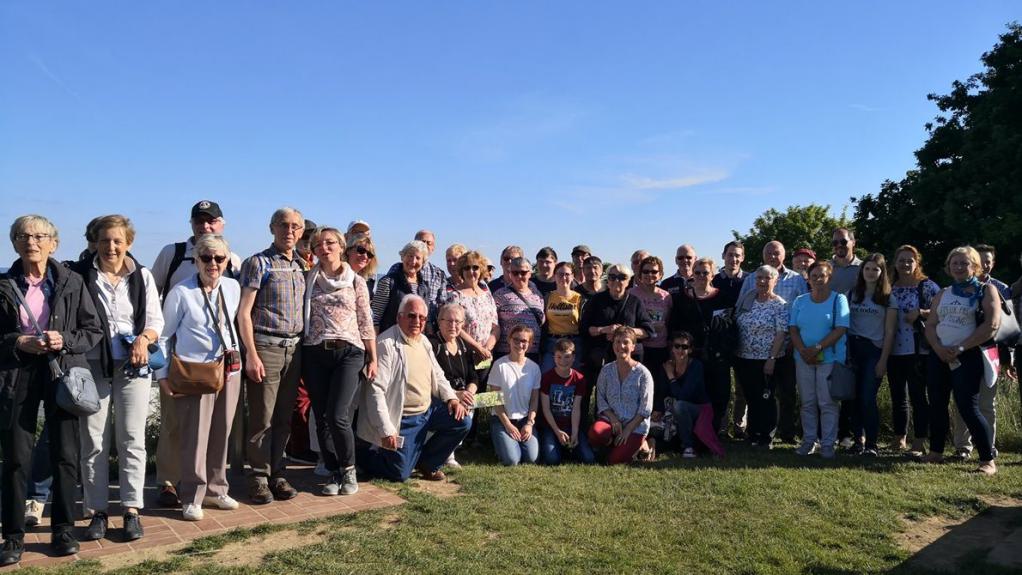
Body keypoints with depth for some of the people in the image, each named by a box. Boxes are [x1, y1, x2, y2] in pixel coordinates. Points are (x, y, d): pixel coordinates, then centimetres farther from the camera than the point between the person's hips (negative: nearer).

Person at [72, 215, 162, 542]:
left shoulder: (142, 276, 6)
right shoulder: (80, 274, 1)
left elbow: (156, 320, 6)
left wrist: (143, 338, -14)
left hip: (133, 365, 1)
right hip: (92, 365, -1)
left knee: (132, 439, 2)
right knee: (93, 440, 3)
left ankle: (132, 511, 9)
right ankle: (97, 512, 14)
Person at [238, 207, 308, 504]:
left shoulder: (301, 266, 13)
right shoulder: (259, 263, -5)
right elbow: (244, 312, -8)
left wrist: (303, 346, 9)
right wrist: (252, 355, -14)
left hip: (294, 349, 6)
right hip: (266, 346, -5)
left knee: (284, 417, 10)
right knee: (262, 418, -1)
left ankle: (277, 473, 20)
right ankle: (259, 478, 10)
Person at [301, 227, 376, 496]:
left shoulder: (356, 281, 7)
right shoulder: (307, 279, 9)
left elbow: (366, 323, 7)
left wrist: (373, 358, 3)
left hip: (348, 352, -2)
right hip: (315, 354, 2)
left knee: (337, 415, -14)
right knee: (321, 418, 4)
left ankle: (349, 469, 8)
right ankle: (334, 472, 20)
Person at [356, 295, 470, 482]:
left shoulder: (424, 341, 9)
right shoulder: (386, 344, -16)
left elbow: (437, 376, 19)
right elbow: (376, 390, -20)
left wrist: (452, 398, -1)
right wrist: (386, 431, -22)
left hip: (428, 409, 7)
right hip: (403, 419, -7)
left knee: (462, 422, -8)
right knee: (400, 474, -7)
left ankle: (427, 463, 13)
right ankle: (364, 451, 22)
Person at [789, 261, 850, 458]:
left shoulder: (839, 299, -1)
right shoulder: (800, 301, 10)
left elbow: (840, 329, -10)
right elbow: (793, 329, 5)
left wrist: (817, 348, -17)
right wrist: (803, 351, -11)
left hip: (829, 359, -3)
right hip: (804, 359, 4)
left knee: (828, 403, -1)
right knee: (807, 403, 8)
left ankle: (828, 443, 7)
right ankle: (808, 441, 17)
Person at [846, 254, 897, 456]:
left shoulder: (888, 298, 4)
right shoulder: (853, 294, 11)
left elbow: (890, 332, 0)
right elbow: (845, 324, 9)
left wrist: (883, 360, -6)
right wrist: (846, 352, 0)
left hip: (874, 350, -3)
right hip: (853, 348, 3)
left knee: (868, 398, -9)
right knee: (855, 397, 1)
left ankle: (871, 444, -2)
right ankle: (858, 438, 12)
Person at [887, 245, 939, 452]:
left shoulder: (927, 286, -2)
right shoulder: (890, 287, 11)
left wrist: (920, 313, -20)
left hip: (918, 350, -5)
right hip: (894, 350, 5)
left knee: (918, 396, -4)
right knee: (897, 397, 11)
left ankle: (919, 442, 2)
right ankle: (899, 440, 21)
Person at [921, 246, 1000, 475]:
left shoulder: (986, 291, 0)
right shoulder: (943, 294, 16)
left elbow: (991, 325, -13)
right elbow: (930, 325, 11)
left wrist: (960, 348, -15)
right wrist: (939, 348, -9)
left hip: (967, 357, -6)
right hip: (939, 356, 6)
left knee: (968, 407, -12)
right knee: (937, 405, 9)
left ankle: (988, 460, -4)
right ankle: (936, 452, 20)